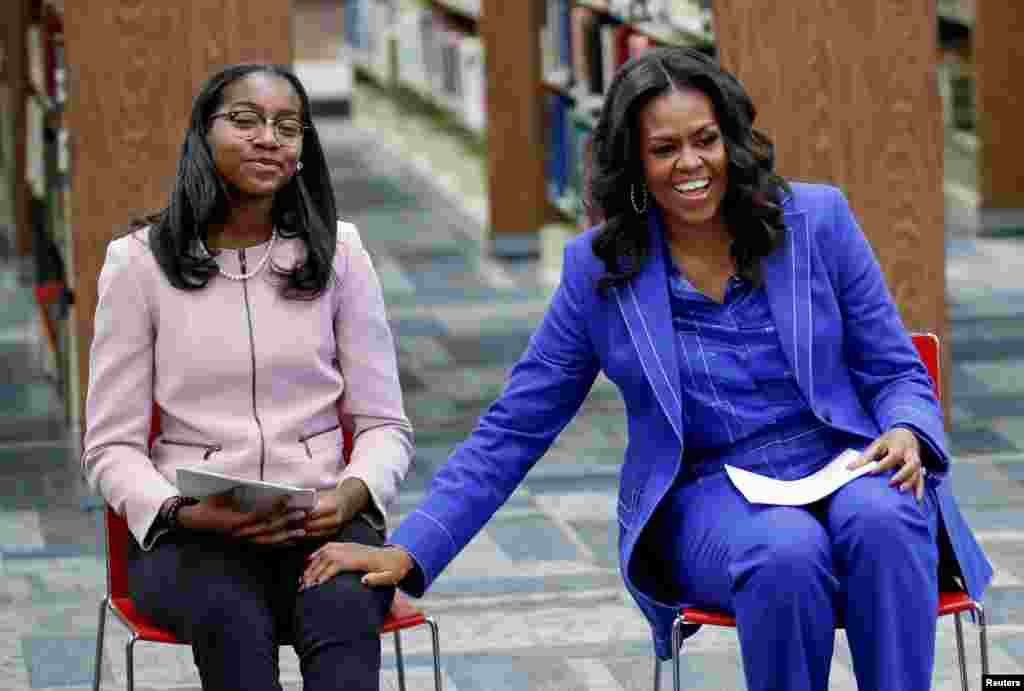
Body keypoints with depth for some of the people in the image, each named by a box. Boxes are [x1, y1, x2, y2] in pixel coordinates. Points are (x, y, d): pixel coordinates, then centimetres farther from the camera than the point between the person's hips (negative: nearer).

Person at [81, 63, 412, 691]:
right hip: (191, 539, -1)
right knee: (233, 621, -36)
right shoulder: (139, 263, 5)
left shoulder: (338, 254, 10)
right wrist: (183, 512, -16)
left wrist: (353, 493, -13)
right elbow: (112, 446, 5)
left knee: (344, 610, -34)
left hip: (321, 523, 1)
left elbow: (385, 425, 10)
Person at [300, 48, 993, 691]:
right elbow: (514, 429, 6)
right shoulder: (598, 268, 3)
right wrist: (408, 552, -2)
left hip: (845, 463, 1)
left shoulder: (817, 220, 3)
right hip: (707, 498, 0)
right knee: (787, 552, -36)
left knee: (881, 522, -36)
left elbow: (897, 372, 10)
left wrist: (906, 434, -15)